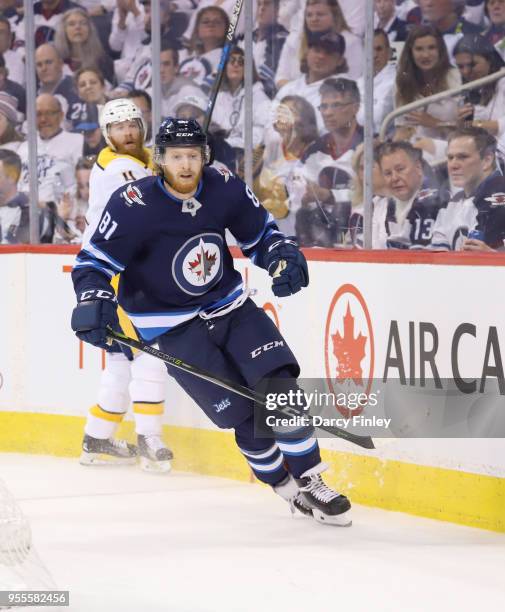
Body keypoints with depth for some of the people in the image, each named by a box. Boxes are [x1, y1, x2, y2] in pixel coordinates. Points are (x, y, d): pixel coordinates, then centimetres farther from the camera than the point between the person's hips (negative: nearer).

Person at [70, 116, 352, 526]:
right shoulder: (134, 206, -20)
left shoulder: (226, 189, -8)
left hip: (230, 305, 4)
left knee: (279, 383, -13)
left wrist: (285, 258, -13)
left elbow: (260, 234, 7)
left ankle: (309, 482, -2)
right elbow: (94, 263, -14)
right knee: (242, 411, -10)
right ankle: (284, 487, 10)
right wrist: (94, 306, -31)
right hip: (173, 326, -4)